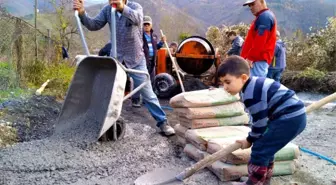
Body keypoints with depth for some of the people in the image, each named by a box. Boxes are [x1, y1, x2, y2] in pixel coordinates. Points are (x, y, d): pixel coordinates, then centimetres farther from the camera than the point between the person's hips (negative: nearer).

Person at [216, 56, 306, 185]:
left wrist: (250, 140, 4)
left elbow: (260, 121, -14)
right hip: (294, 116, 11)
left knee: (260, 150, -5)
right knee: (265, 147, 21)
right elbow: (261, 116, 20)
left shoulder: (250, 95, -21)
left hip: (289, 119, -11)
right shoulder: (255, 84, 10)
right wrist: (253, 138, 24)